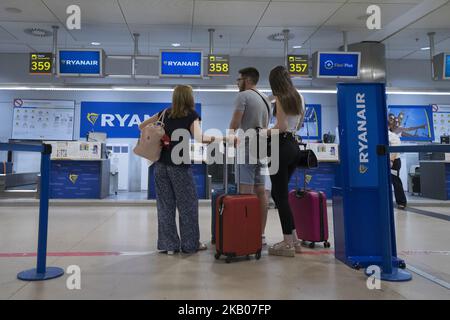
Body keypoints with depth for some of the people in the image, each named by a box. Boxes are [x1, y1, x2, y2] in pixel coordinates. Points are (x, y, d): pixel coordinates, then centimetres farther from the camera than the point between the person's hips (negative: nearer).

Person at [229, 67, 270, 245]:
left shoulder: (243, 96, -6)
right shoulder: (265, 99, 19)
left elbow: (235, 122, -10)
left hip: (247, 148, -8)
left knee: (246, 192, -9)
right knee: (260, 191, 7)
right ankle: (261, 234, 12)